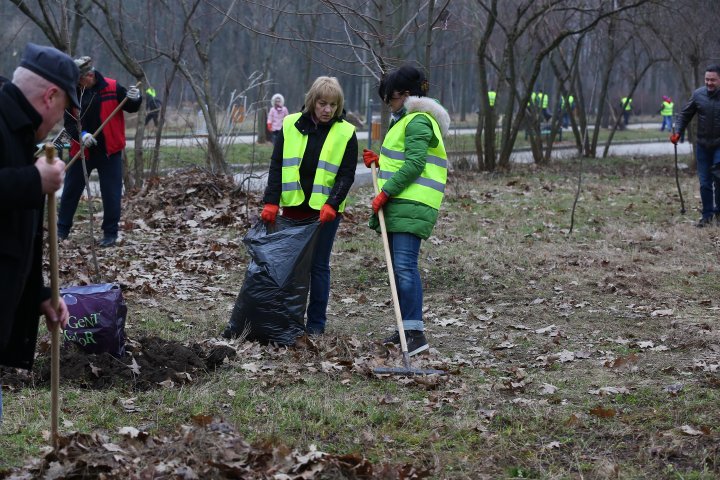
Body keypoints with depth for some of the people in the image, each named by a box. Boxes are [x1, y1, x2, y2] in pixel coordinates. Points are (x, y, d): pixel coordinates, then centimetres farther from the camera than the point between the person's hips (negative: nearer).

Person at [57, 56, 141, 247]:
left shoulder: (111, 87, -7)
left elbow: (131, 108, 1)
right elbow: (69, 123, -4)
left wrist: (134, 99, -22)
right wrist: (81, 135, -23)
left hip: (109, 150, -2)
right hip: (82, 150, 2)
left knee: (111, 193, 0)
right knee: (71, 190, 10)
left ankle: (110, 233, 11)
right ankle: (62, 230, 23)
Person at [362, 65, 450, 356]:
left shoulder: (418, 122, -10)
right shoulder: (405, 121, 24)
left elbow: (414, 165, -19)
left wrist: (386, 192, -19)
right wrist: (380, 162, 16)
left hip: (412, 206, -11)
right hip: (399, 205, 11)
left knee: (404, 266, -17)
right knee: (399, 267, 12)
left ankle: (416, 333, -19)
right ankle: (406, 328, 19)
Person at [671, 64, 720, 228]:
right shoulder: (698, 94, -3)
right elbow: (685, 114, 5)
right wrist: (678, 132, -7)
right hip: (703, 145, 3)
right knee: (705, 182, 5)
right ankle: (707, 215, 15)